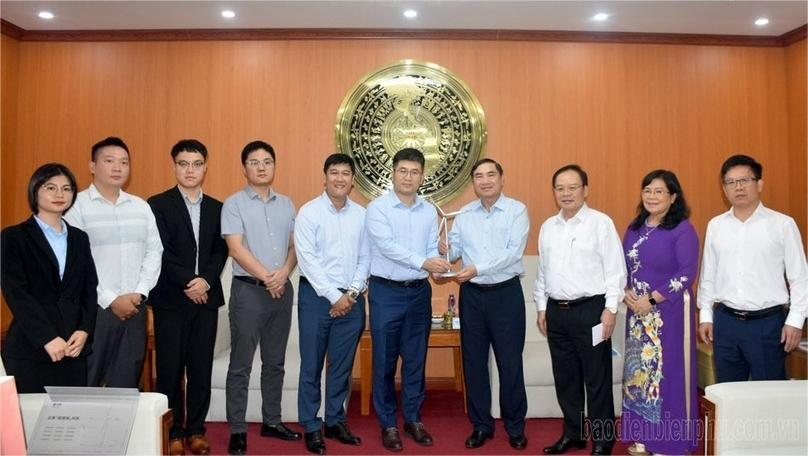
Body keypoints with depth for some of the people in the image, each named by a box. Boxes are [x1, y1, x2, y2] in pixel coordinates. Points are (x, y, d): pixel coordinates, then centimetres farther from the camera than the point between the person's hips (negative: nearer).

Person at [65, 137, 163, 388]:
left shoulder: (141, 206, 11)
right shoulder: (76, 205, -3)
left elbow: (154, 251, 8)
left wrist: (140, 293, -5)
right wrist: (110, 300, -12)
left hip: (134, 307, 4)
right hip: (93, 308, -4)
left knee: (126, 384, 10)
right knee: (85, 385, 4)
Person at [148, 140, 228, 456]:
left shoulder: (217, 208, 12)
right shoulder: (158, 204, 1)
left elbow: (220, 251, 5)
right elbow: (161, 251, -7)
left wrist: (206, 281, -11)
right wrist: (187, 282, -14)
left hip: (206, 298, 3)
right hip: (171, 299, -3)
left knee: (201, 368, 7)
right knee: (170, 369, 2)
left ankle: (196, 430, 18)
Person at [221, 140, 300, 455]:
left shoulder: (286, 204, 11)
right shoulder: (234, 204, -3)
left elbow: (294, 245, 8)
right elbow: (236, 248, -12)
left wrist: (284, 273, -10)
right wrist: (267, 277, -14)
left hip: (283, 289, 5)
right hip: (249, 289, -4)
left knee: (275, 361, 13)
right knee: (241, 364, 1)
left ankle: (271, 421, 25)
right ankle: (237, 430, 10)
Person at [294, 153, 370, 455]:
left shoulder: (361, 214, 6)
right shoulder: (309, 212, -5)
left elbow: (364, 258, 7)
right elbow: (307, 260, -11)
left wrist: (352, 293, -5)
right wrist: (334, 296, -12)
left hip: (351, 298, 4)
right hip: (317, 296, -3)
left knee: (342, 365, 12)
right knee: (312, 365, 5)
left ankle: (335, 421, 27)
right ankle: (311, 427, 18)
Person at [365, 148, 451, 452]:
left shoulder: (429, 212, 8)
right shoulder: (377, 208, -6)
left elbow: (432, 250, 5)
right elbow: (387, 246, -18)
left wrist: (441, 267, -17)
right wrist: (422, 262, -29)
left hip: (419, 291, 4)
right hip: (386, 291, -4)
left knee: (416, 359, 12)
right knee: (385, 361, 4)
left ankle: (413, 419, 26)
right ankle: (388, 424, 18)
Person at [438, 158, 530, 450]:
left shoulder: (516, 210, -5)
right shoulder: (464, 214, 9)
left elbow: (514, 252, -15)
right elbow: (456, 248, 6)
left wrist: (478, 269, -23)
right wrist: (446, 251, -18)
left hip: (506, 293, -3)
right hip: (472, 294, 4)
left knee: (510, 362, 4)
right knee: (473, 361, 9)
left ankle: (515, 427, 21)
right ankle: (481, 425, 24)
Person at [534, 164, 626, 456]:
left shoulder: (600, 223, -5)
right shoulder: (548, 227, 12)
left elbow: (615, 269, -8)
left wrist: (610, 309, -12)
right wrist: (541, 308, 14)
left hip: (590, 309, -5)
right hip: (556, 311, 6)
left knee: (597, 379, 3)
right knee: (565, 377, 14)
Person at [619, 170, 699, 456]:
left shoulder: (682, 229, -8)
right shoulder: (635, 228, 11)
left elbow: (686, 274, -14)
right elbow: (622, 267, 14)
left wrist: (651, 299, -15)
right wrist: (626, 293, -4)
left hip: (669, 311, -6)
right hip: (638, 312, 6)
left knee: (668, 372, -1)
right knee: (638, 371, 9)